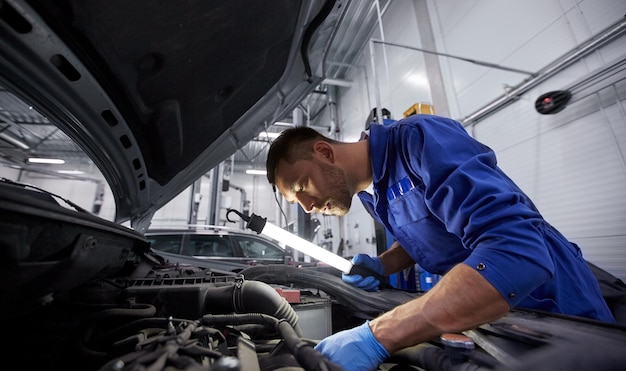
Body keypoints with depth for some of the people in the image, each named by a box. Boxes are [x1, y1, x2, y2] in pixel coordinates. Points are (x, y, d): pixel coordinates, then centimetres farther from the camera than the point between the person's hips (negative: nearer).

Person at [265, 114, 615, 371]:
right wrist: (384, 265, -8)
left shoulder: (419, 138, -29)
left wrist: (376, 337, -41)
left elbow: (518, 251, -41)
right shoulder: (369, 191, -2)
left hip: (551, 306, -7)